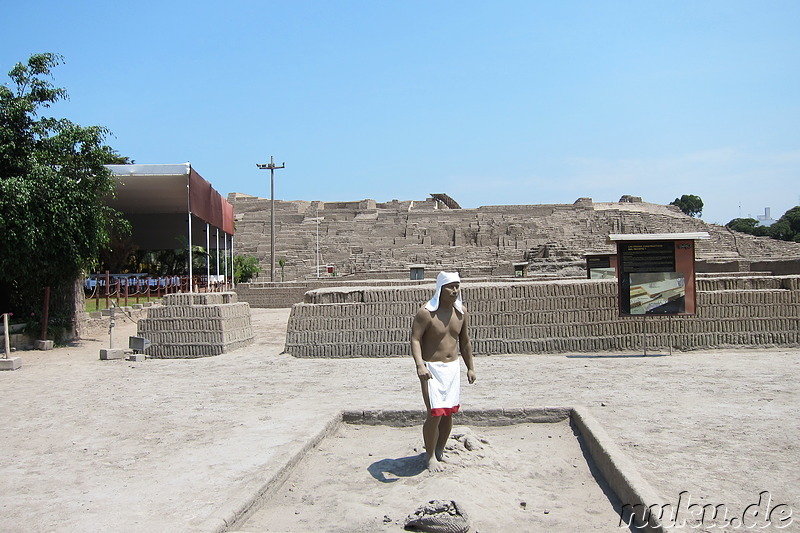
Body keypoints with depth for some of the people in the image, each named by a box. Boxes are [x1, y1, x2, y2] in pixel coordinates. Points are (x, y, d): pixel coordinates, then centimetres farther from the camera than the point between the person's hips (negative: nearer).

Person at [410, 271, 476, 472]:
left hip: (453, 367, 6)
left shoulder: (461, 312, 4)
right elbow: (415, 339, -19)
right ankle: (430, 456, 10)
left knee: (449, 412, 10)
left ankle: (440, 451, 29)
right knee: (435, 414, -9)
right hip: (432, 368, -6)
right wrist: (420, 365, -33)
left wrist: (470, 367, 17)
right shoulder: (426, 312, -15)